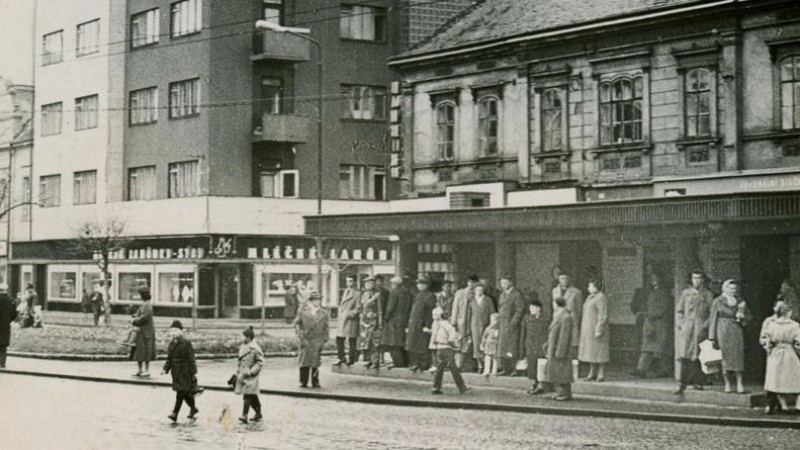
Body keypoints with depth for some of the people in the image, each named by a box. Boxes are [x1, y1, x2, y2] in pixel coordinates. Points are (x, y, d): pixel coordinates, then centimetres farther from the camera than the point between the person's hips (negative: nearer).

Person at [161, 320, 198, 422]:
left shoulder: (186, 343, -10)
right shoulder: (172, 343, 10)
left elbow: (191, 358, -10)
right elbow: (169, 358, 14)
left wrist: (194, 372, -11)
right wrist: (165, 369, 3)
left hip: (185, 372, -7)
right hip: (176, 371, 7)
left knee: (181, 392, -9)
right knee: (185, 392, 13)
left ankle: (175, 414, -10)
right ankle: (193, 409, 30)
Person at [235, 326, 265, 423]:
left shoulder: (255, 349, -14)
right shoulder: (242, 347, 11)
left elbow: (260, 362, -13)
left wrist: (251, 371, -18)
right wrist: (238, 370, 15)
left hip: (251, 375, -8)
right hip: (242, 374, 8)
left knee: (248, 395, -12)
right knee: (252, 396, 15)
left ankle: (244, 416, -15)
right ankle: (258, 413, 27)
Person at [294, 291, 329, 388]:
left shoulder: (324, 313, 7)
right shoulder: (303, 311, 5)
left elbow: (326, 328, 8)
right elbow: (297, 323, 7)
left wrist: (324, 340, 2)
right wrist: (300, 334, -6)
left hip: (318, 341, 1)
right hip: (306, 340, -1)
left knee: (316, 362, 1)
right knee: (304, 362, -1)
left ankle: (315, 382, 8)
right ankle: (303, 382, 7)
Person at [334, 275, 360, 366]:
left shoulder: (357, 294, -4)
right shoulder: (345, 292, 19)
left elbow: (358, 308, -8)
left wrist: (350, 313, -18)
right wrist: (339, 315, 12)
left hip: (351, 319, -7)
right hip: (342, 319, 7)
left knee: (352, 340, -1)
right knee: (339, 339, 5)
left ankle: (351, 359, 6)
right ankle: (342, 358, 14)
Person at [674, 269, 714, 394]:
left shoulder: (708, 295, 8)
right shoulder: (686, 293, 13)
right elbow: (679, 310, 16)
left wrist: (706, 325, -6)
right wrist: (680, 323, 3)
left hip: (700, 328, -2)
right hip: (686, 327, 2)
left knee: (694, 355, -8)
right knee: (684, 356, -5)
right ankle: (682, 383, -3)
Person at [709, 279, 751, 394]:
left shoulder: (740, 302, 12)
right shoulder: (717, 302, 4)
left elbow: (748, 317, 18)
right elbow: (713, 319, 4)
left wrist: (742, 317, -6)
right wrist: (712, 337, -1)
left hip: (737, 332, 2)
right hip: (723, 332, -2)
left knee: (738, 356, -8)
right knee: (725, 357, -2)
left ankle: (739, 383, -8)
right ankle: (727, 383, 5)